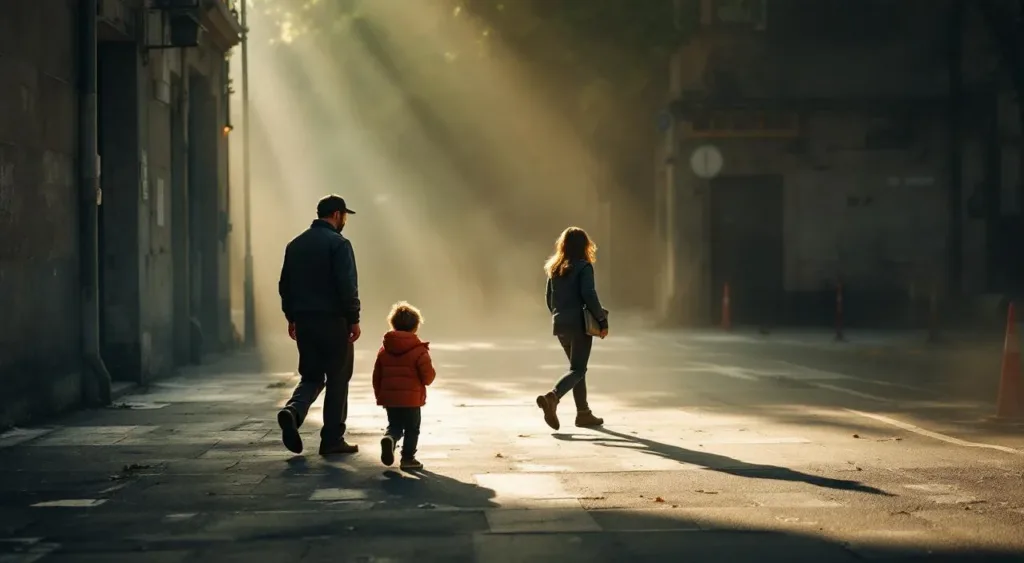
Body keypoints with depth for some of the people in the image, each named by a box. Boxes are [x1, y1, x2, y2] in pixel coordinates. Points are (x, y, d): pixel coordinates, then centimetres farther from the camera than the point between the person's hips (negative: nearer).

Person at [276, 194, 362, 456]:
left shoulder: (295, 245, 11)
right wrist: (354, 319, -10)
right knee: (337, 379, 5)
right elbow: (347, 286, -17)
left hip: (304, 322, 6)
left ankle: (293, 411, -14)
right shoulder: (338, 243, -10)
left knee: (311, 376, 15)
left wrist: (291, 318, 21)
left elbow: (285, 285, 15)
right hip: (333, 321, -6)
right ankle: (333, 440, 7)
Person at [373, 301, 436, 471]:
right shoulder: (419, 350, -10)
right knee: (412, 429, 11)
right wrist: (431, 374, 11)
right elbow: (428, 377, -13)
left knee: (394, 425, 15)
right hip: (411, 399, -4)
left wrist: (380, 396, 20)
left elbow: (377, 376, 9)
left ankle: (389, 438, -16)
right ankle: (408, 458, 10)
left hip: (389, 398, 4)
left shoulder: (384, 349, 5)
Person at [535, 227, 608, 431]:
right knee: (578, 369, -4)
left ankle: (583, 413, 19)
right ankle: (552, 397, -28)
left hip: (559, 324, 7)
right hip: (579, 324, -7)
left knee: (577, 367, 17)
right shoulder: (584, 267, -9)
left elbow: (549, 298, 13)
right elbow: (589, 295, -17)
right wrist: (602, 321, -10)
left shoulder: (554, 268, 9)